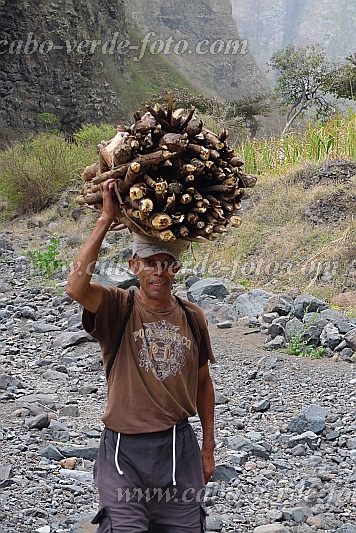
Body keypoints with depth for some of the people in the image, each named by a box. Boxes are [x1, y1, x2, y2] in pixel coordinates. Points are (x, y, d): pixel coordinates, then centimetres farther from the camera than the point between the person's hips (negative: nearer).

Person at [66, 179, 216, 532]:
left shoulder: (192, 317, 4)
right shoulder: (117, 307, -8)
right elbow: (76, 286, -31)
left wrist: (208, 447, 15)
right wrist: (106, 219, -28)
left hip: (179, 446, 4)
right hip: (125, 450, -4)